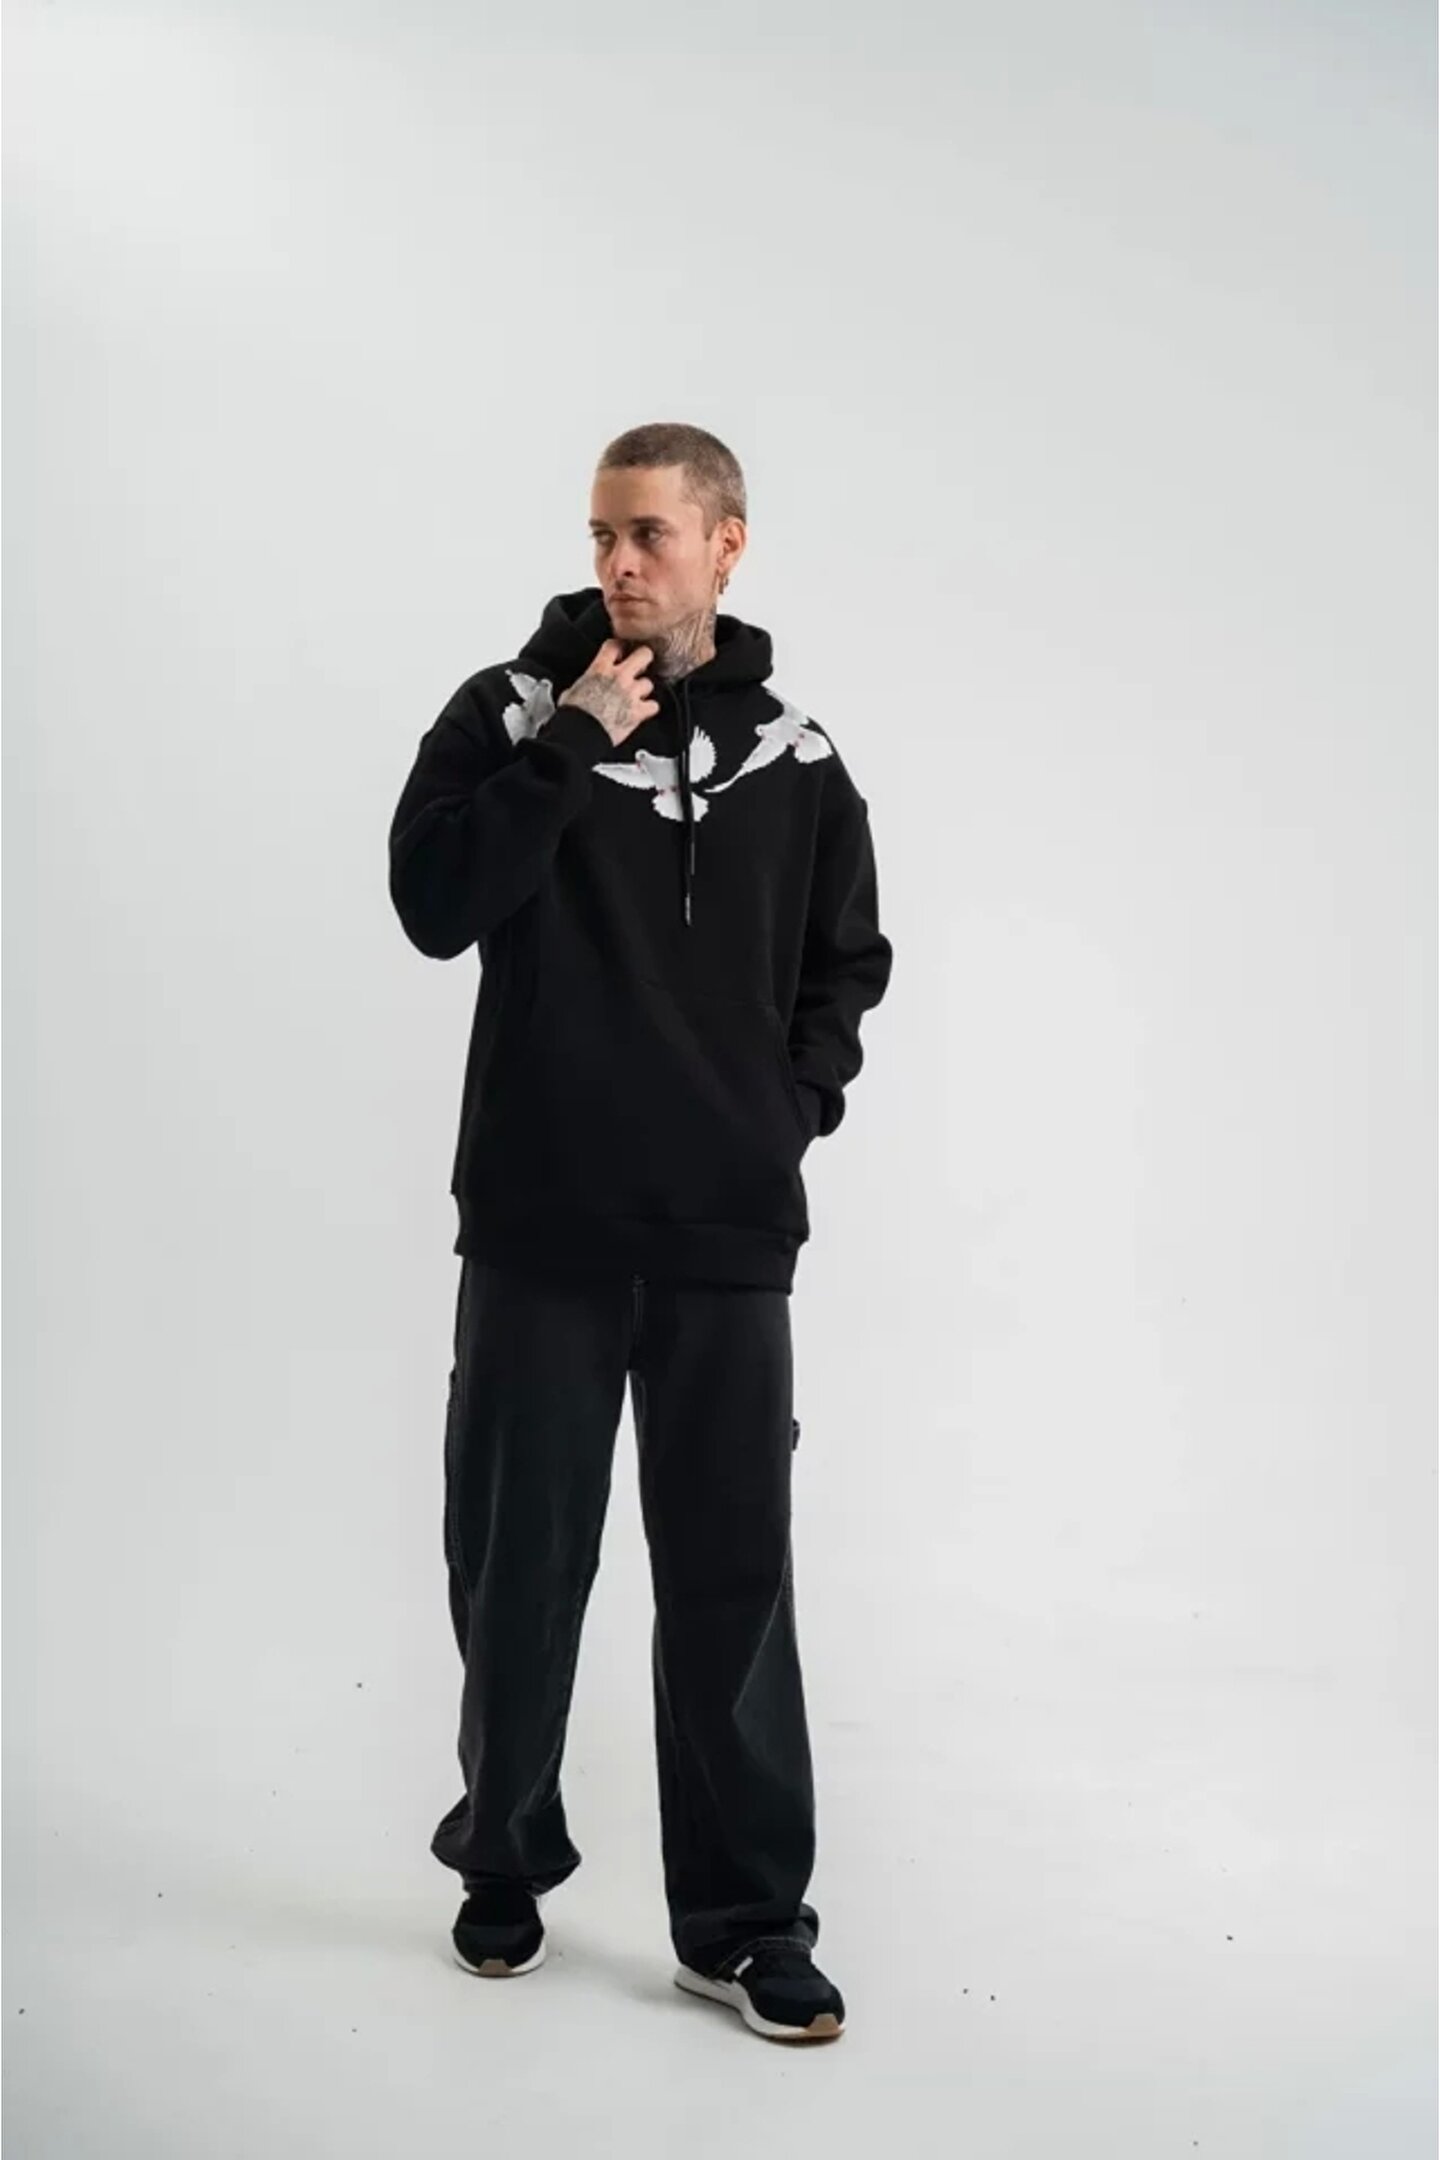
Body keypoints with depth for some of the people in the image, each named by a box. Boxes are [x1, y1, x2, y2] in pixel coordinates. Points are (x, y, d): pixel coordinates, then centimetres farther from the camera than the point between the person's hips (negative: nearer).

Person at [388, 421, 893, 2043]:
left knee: (732, 1572, 4)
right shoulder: (512, 709, 0)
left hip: (726, 1235, 1)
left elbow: (847, 963, 16)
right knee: (519, 1556, 9)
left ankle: (744, 1921, 14)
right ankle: (506, 1861, 29)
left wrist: (796, 1102, 1)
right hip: (539, 1223, -1)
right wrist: (573, 741, -16)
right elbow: (433, 904, -14)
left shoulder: (790, 754, 6)